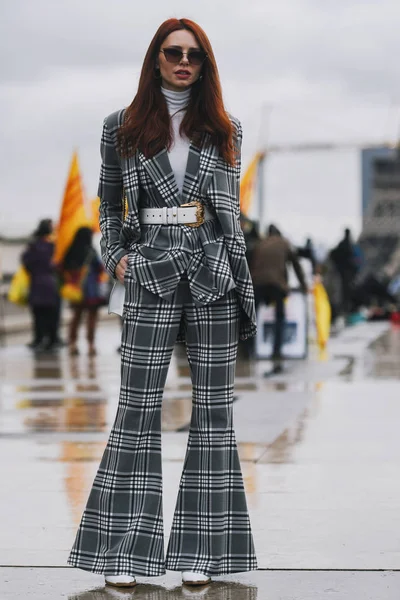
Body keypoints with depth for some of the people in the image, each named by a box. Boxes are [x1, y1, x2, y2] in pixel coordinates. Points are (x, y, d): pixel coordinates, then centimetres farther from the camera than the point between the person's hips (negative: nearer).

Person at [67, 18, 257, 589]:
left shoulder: (224, 129, 11)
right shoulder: (123, 127, 8)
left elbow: (232, 205, 15)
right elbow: (107, 201, 16)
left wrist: (239, 275, 7)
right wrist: (116, 255, 2)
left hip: (215, 271, 2)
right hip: (152, 273, -1)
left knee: (213, 405, 1)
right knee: (138, 408, -3)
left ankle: (201, 551, 7)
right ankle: (124, 551, 3)